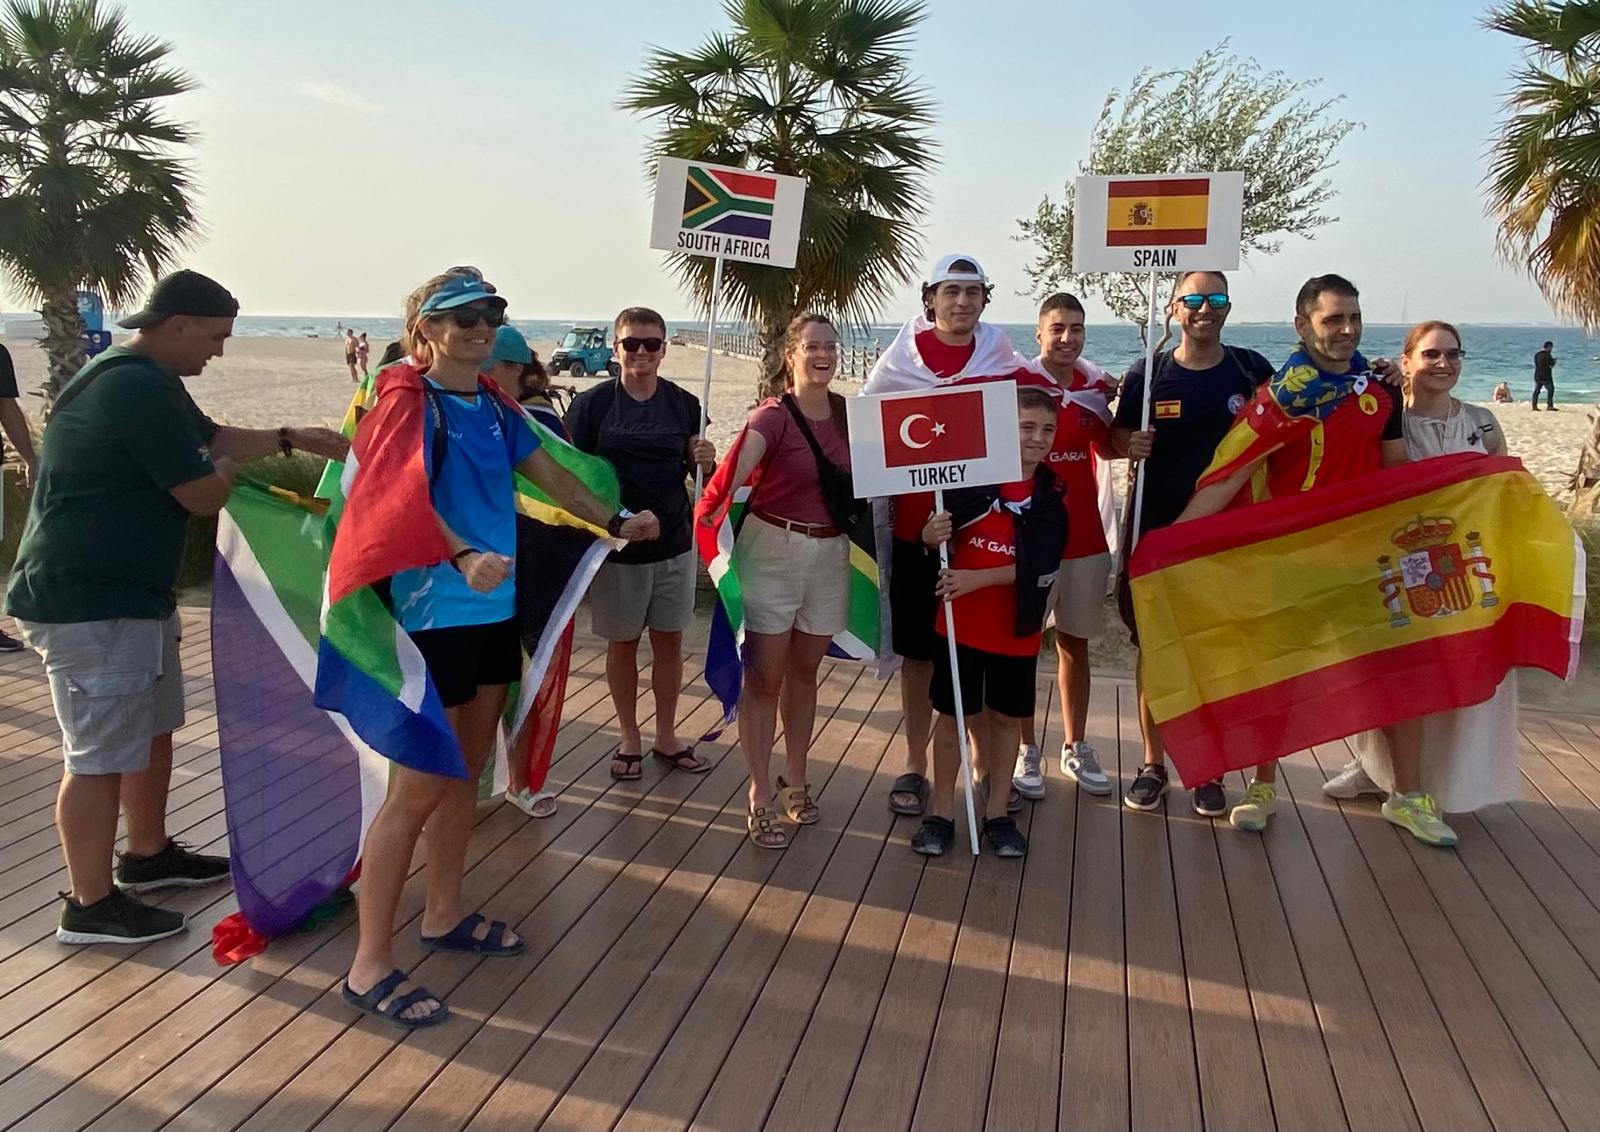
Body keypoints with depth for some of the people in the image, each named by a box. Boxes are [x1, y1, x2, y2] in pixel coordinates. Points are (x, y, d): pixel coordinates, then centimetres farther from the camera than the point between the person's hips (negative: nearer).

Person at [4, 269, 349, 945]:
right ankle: (91, 906, 10)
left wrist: (292, 440, 17)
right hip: (88, 604, -11)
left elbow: (211, 435, 25)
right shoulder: (140, 391, -23)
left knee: (153, 729, 21)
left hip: (132, 593, 11)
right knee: (102, 756, -2)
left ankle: (147, 855, 37)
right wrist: (225, 471, 2)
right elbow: (204, 496, -20)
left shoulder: (146, 380, 12)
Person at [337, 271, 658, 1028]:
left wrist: (613, 523, 30)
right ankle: (370, 965, 6)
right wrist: (463, 556, -44)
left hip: (494, 608, 8)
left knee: (466, 772, 17)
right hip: (433, 614, -8)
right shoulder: (410, 401, -11)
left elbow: (548, 474, 23)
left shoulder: (491, 406, 11)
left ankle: (443, 915, 34)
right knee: (418, 787, -5)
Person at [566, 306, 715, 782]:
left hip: (674, 543, 3)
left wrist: (706, 460, -14)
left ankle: (666, 736, 28)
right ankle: (629, 739, 27)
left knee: (669, 640, 11)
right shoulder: (592, 404, -6)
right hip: (616, 545, -2)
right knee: (623, 642, 11)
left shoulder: (683, 404, 2)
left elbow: (696, 470, 10)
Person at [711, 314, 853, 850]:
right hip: (772, 550, -5)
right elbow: (736, 471, -28)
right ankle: (761, 797, 10)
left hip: (830, 555, 5)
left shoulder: (848, 413, 4)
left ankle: (795, 780, 32)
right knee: (764, 679, 1)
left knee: (804, 671, 16)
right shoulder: (774, 415, -12)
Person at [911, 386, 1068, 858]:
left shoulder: (1051, 500, -3)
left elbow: (1038, 570, -13)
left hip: (1016, 629, 2)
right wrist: (931, 537, -21)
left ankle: (997, 811, 27)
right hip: (960, 623, -1)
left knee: (1006, 717, 12)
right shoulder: (969, 478, -6)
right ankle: (941, 811, 21)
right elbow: (938, 542, 2)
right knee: (953, 714, 8)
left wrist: (976, 579, -22)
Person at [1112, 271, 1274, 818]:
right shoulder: (1147, 374, 0)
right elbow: (1118, 434, 9)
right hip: (1156, 527, 0)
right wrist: (1130, 443, -12)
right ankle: (1153, 763, 19)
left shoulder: (1252, 370, 2)